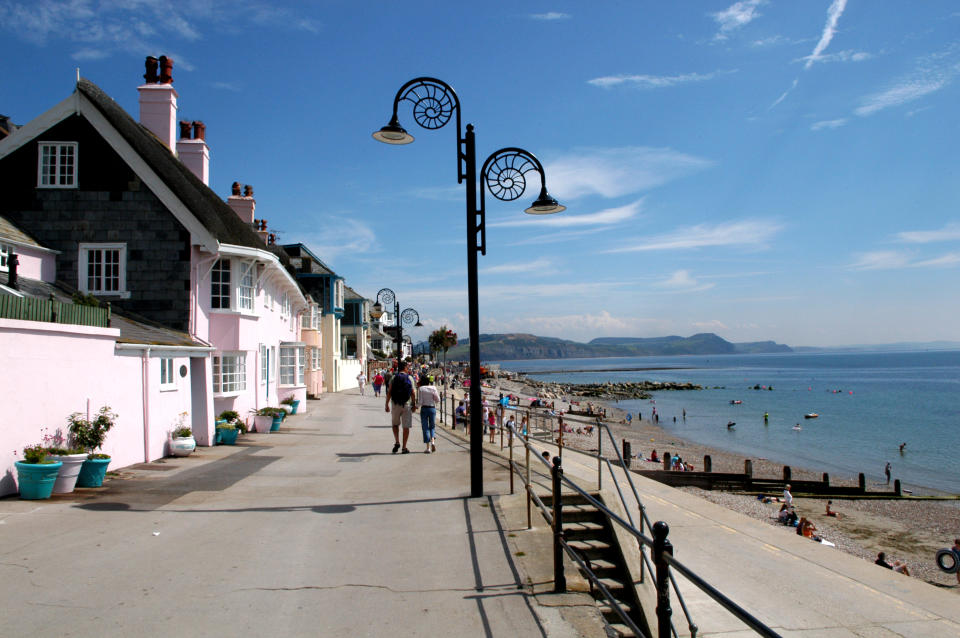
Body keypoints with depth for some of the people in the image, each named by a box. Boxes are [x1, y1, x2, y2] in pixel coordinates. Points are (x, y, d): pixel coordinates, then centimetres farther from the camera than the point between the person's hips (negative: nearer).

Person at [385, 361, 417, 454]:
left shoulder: (393, 378, 0)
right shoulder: (409, 378, 0)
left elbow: (389, 392, -4)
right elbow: (413, 393, -3)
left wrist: (386, 404, 1)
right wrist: (414, 404, 6)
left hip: (395, 405, 1)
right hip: (407, 405, -1)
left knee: (395, 424, 19)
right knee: (406, 426, 4)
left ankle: (397, 442, 3)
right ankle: (404, 447, 2)